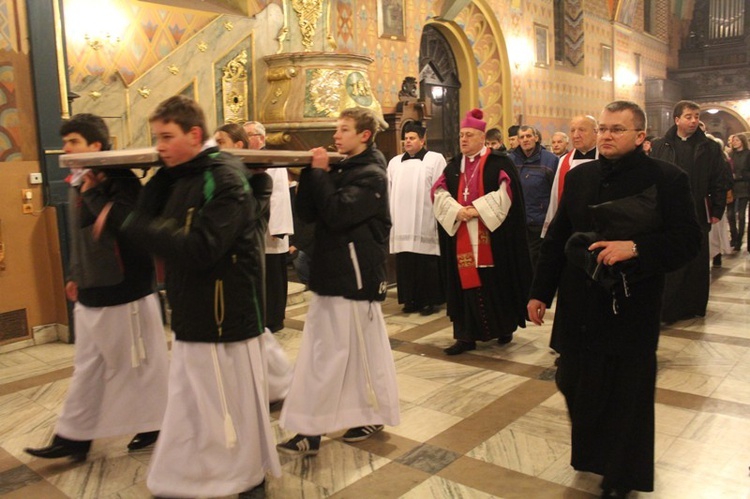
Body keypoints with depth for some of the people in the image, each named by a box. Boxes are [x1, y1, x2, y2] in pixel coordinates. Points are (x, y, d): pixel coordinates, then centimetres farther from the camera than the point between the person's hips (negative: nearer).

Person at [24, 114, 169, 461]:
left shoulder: (120, 181, -15)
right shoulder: (77, 183, 10)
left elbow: (124, 223, -32)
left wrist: (92, 192, -24)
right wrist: (76, 276, 22)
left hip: (124, 291, -9)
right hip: (91, 292, 9)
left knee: (140, 362, 7)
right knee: (87, 367, 15)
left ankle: (154, 424, 25)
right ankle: (73, 437, 26)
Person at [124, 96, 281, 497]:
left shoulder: (225, 180, -17)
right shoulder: (179, 178, 11)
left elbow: (198, 249, -27)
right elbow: (160, 234, 3)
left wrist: (131, 223, -22)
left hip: (226, 319, -8)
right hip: (191, 317, 9)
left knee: (233, 411, 6)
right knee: (186, 412, 18)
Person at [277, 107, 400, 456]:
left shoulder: (371, 175, -10)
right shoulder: (338, 169, 14)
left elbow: (338, 213, -23)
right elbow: (308, 213, 7)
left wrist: (320, 173, -14)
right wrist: (311, 173, -3)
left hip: (356, 276, -8)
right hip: (330, 274, 9)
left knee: (363, 348, 2)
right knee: (318, 352, 10)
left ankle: (375, 415, 19)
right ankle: (310, 430, 18)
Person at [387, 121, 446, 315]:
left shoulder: (435, 159, 1)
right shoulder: (394, 162, 15)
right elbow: (389, 193, 15)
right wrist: (388, 218, 9)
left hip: (425, 225, -4)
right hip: (402, 225, 4)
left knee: (427, 265, -2)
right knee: (405, 264, 6)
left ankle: (429, 301, 10)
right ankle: (410, 299, 17)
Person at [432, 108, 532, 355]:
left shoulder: (499, 163, -1)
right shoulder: (453, 166, 13)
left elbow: (505, 193, -12)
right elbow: (439, 193, 4)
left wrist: (477, 210, -18)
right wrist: (457, 211, -13)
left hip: (492, 235, -4)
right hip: (461, 237, 4)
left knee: (496, 283, 4)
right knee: (466, 283, 4)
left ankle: (505, 328, 23)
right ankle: (467, 335, 9)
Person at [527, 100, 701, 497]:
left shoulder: (667, 178, -7)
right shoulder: (579, 176, 5)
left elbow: (687, 241, -10)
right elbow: (556, 237, 8)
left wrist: (635, 248, -26)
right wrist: (540, 292, 8)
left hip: (632, 309, -4)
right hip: (579, 306, 4)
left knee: (626, 396, 8)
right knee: (574, 383, 14)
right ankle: (591, 453, 42)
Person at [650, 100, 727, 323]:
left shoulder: (710, 148, 5)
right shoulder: (659, 146, 3)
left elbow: (719, 183, 5)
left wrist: (717, 211, 0)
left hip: (698, 215, 1)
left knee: (697, 263, 9)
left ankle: (693, 307, 22)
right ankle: (664, 310, 9)